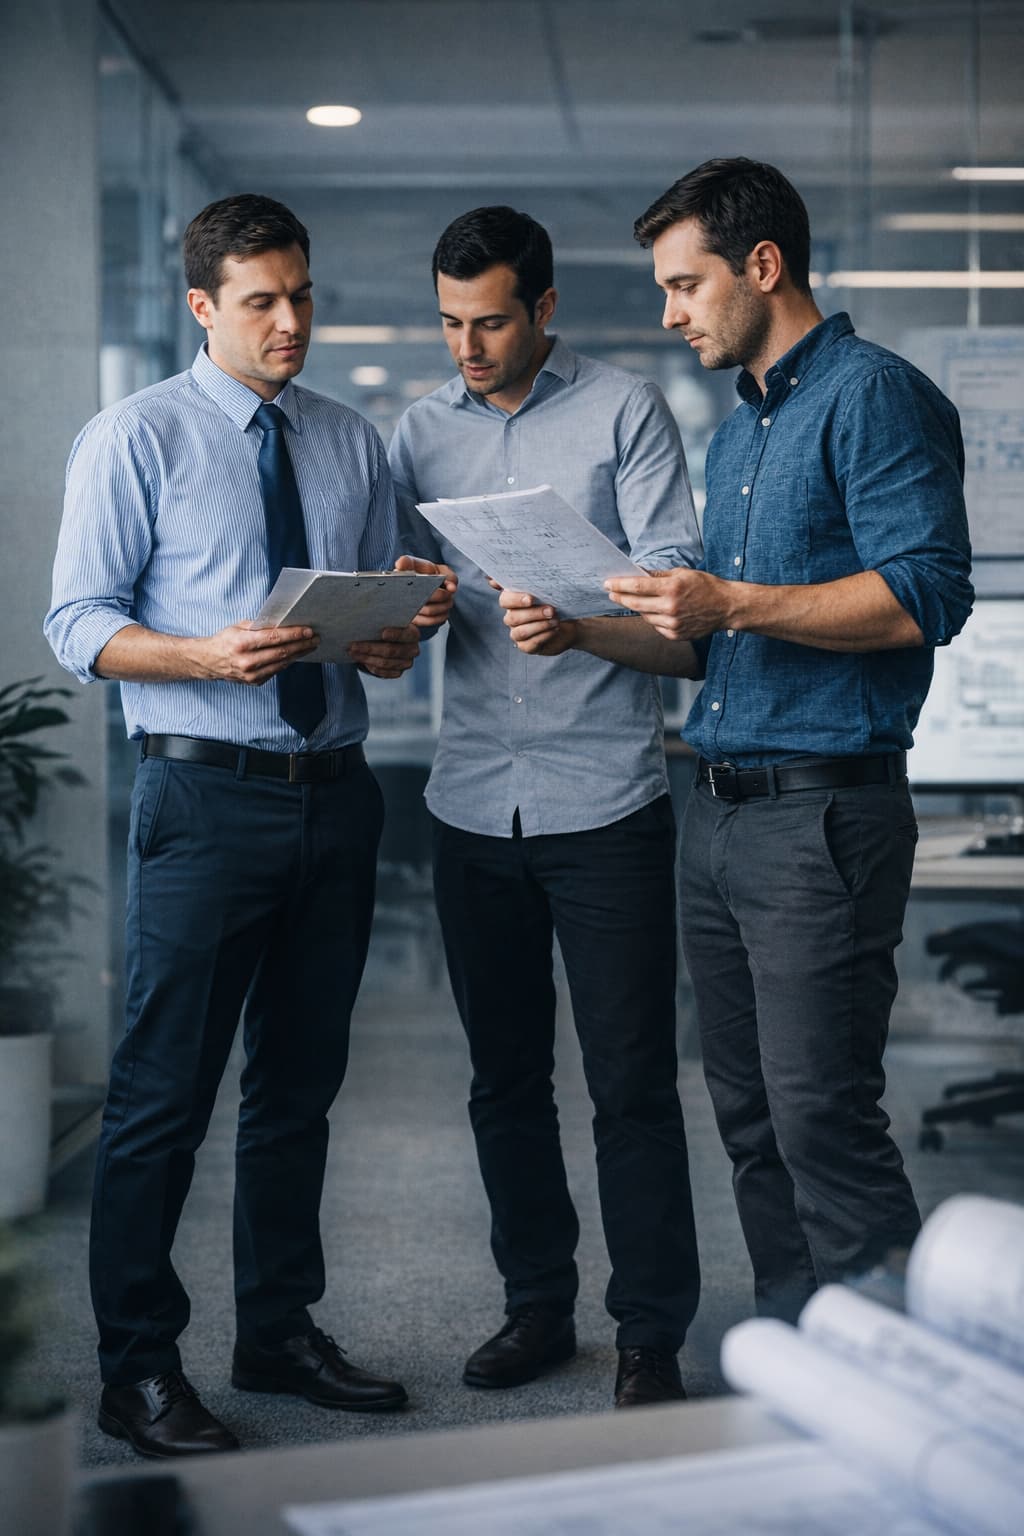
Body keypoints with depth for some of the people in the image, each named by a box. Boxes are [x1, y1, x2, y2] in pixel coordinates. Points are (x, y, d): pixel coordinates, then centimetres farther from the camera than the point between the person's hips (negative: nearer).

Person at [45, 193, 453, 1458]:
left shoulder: (352, 443, 13)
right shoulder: (136, 438, -2)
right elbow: (77, 624, -6)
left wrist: (397, 641, -7)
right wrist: (208, 656, -22)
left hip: (335, 789, 6)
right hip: (207, 794, -5)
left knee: (302, 1082, 14)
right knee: (163, 1091, -3)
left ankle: (281, 1332, 28)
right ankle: (137, 1369, 10)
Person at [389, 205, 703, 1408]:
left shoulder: (625, 412, 0)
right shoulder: (422, 431, 12)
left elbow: (672, 572, -9)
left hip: (605, 798, -4)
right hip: (474, 800, 4)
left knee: (632, 1083, -1)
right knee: (504, 1079, 12)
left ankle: (651, 1337, 9)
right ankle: (536, 1307, 26)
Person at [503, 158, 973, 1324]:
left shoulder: (872, 395, -7)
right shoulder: (735, 437, 22)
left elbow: (926, 595, -18)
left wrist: (733, 602, -21)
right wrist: (581, 629, 10)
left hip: (823, 812, -9)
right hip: (718, 811, 9)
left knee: (824, 1120, -10)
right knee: (751, 1121, 11)